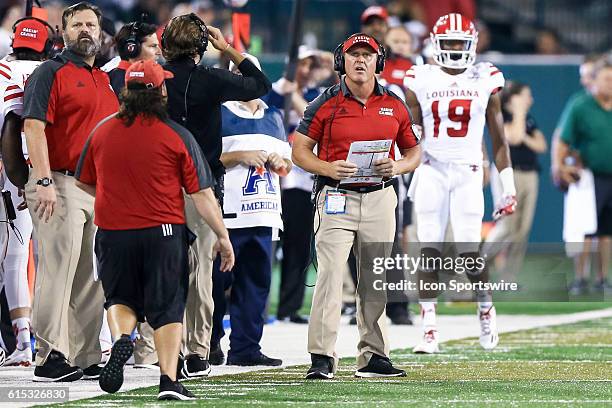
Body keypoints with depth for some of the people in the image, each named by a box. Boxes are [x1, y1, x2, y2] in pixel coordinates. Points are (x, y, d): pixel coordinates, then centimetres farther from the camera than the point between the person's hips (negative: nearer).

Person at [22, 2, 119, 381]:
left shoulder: (107, 80, 19)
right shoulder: (51, 72, -4)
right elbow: (34, 127, -13)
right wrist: (45, 181, -21)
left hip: (100, 190, 8)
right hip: (60, 185, -8)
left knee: (92, 278, 9)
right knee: (58, 271, -11)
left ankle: (86, 358, 13)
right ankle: (51, 358, -10)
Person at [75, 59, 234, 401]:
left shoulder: (102, 131, 3)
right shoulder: (177, 136, -6)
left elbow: (84, 183, 16)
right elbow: (202, 193, -5)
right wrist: (223, 237, 3)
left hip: (113, 233, 2)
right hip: (163, 232, -2)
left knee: (121, 298, 18)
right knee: (168, 307, 5)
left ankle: (121, 339, -11)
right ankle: (169, 379, -3)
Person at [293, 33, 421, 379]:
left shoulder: (394, 106, 8)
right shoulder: (326, 103, 0)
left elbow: (414, 151, 16)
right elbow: (300, 151, 1)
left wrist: (397, 167, -6)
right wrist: (328, 168, -17)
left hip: (380, 198, 3)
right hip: (337, 199, -3)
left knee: (376, 282, 9)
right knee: (330, 275, -13)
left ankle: (373, 356, 17)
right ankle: (323, 358, -13)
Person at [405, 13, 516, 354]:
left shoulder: (485, 81, 4)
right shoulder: (421, 81, 3)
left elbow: (498, 138, 9)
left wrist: (509, 186, 7)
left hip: (468, 172, -1)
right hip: (431, 171, 1)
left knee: (469, 252, -7)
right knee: (430, 251, -4)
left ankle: (486, 307, 22)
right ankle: (430, 331, -1)